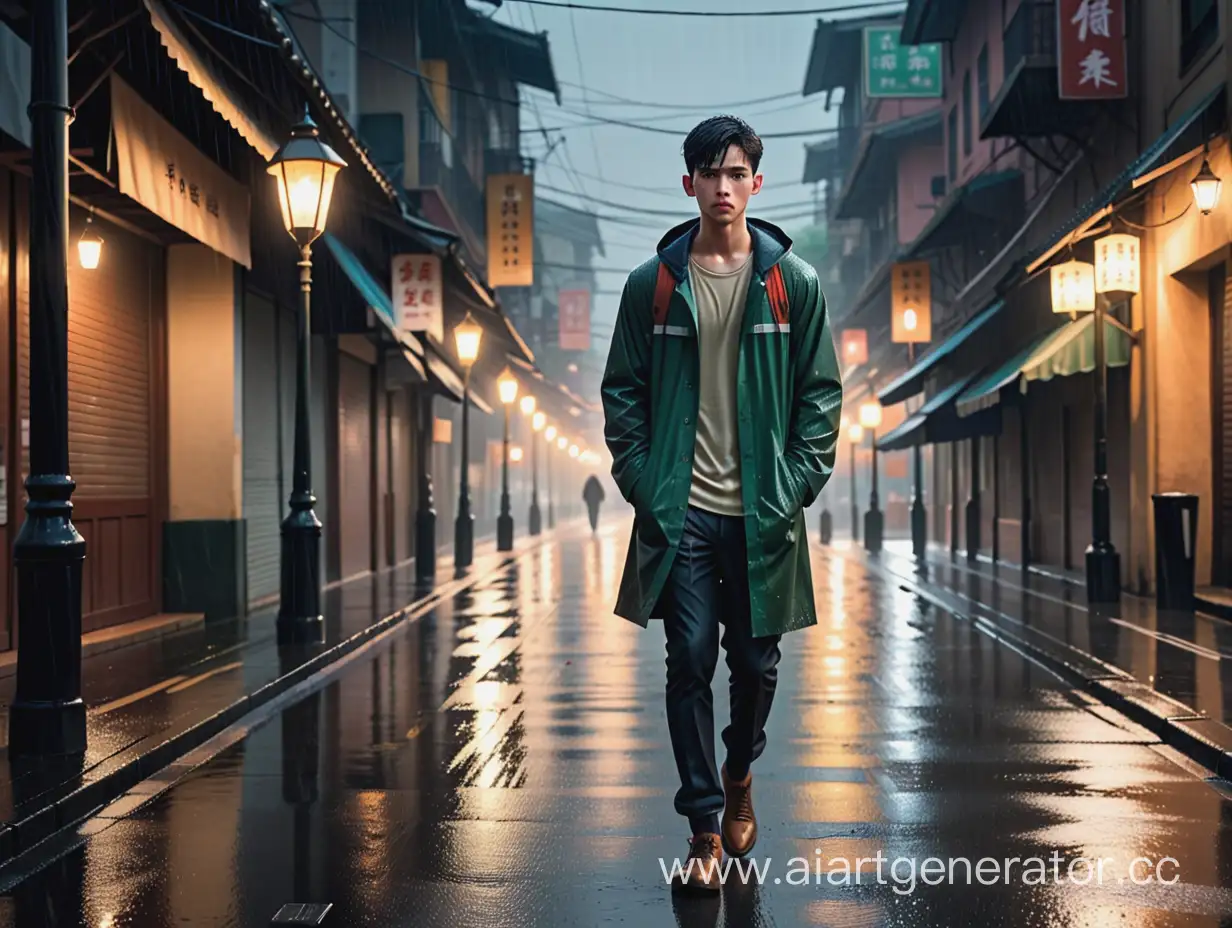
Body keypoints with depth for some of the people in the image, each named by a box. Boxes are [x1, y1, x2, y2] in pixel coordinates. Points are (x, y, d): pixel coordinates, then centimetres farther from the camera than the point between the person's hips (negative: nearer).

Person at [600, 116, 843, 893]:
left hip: (763, 514, 0)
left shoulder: (795, 283, 3)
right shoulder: (653, 285, 4)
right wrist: (640, 481, -4)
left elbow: (821, 394, 4)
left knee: (756, 662, 9)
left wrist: (798, 486, -5)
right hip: (680, 513, 0)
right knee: (691, 663, 0)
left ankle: (740, 773, 38)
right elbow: (623, 391, 6)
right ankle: (705, 824, 10)